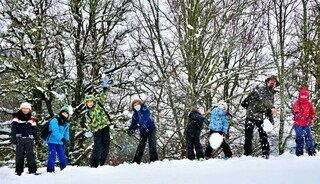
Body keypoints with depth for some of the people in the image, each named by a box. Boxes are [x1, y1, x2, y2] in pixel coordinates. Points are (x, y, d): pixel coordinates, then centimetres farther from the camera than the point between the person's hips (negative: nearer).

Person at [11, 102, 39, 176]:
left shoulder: (32, 119, 14)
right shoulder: (17, 118, 4)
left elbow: (34, 130, 17)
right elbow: (13, 129, -2)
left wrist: (36, 139, 11)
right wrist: (14, 138, -13)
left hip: (29, 139, 2)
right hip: (19, 139, -2)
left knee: (31, 155, -3)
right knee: (19, 156, 0)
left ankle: (32, 170, -1)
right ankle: (19, 171, 5)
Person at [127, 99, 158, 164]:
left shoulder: (145, 109, -10)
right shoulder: (135, 115, 6)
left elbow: (146, 117, -27)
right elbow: (133, 124, 6)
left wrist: (139, 124, -39)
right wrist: (130, 130, -16)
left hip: (151, 129, -4)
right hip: (143, 131, 4)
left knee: (152, 143, -13)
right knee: (141, 145, -1)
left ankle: (154, 159, -13)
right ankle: (136, 161, 1)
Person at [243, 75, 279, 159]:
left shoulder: (272, 94, 12)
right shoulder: (261, 89, -11)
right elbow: (264, 99, -32)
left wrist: (271, 120, 9)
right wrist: (272, 107, -47)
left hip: (261, 118, 5)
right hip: (251, 115, -5)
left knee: (263, 136, -1)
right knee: (248, 136, -3)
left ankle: (266, 153, 4)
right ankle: (247, 153, 4)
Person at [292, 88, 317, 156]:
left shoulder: (309, 104, 9)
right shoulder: (297, 103, 0)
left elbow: (313, 113, 14)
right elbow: (295, 108, -20)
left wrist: (310, 118, -6)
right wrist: (297, 113, -41)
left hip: (306, 124, 3)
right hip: (298, 124, -2)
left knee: (309, 137, -2)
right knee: (299, 137, -5)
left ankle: (312, 152, 4)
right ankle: (299, 152, 1)